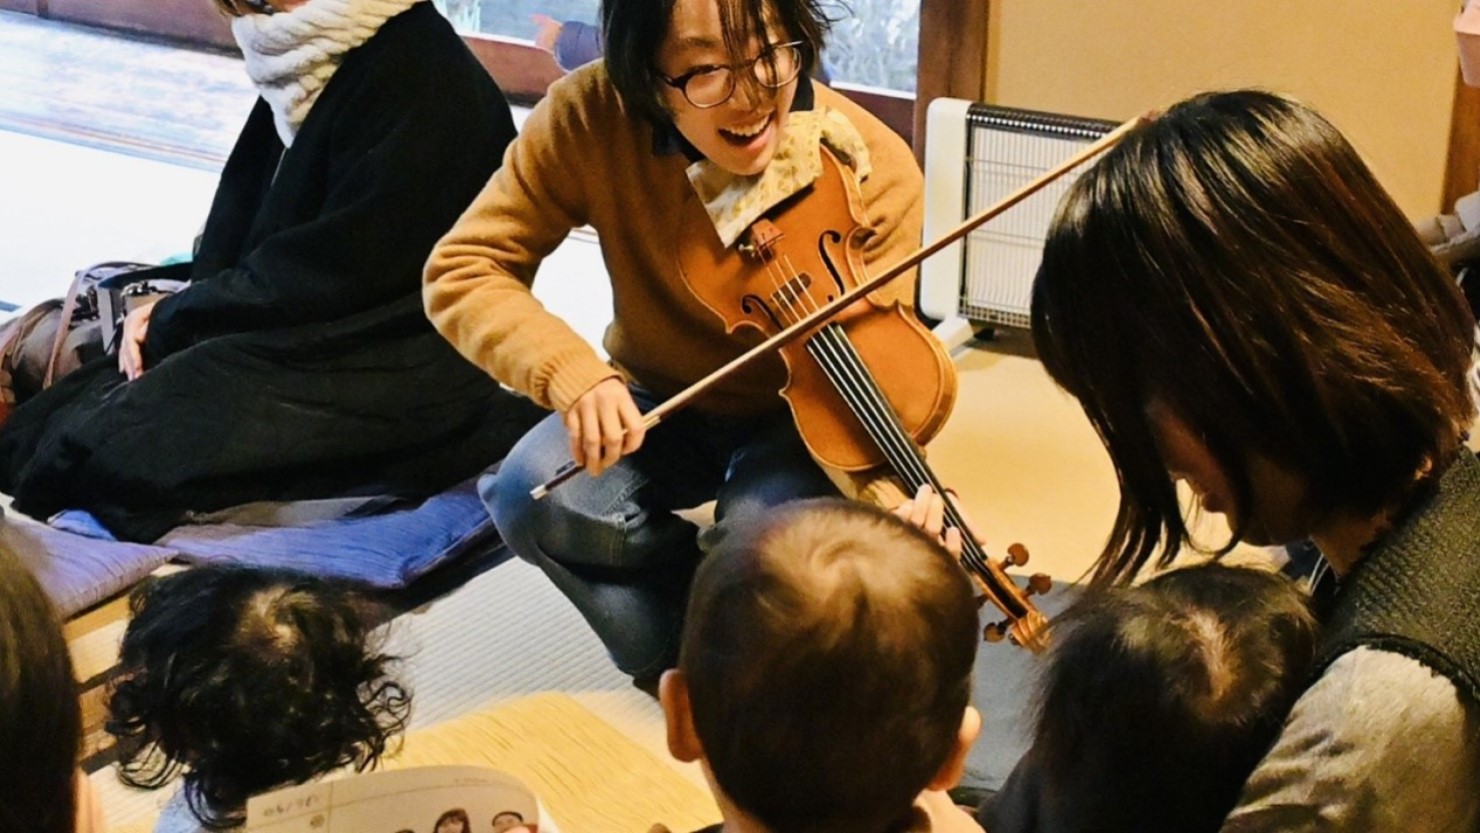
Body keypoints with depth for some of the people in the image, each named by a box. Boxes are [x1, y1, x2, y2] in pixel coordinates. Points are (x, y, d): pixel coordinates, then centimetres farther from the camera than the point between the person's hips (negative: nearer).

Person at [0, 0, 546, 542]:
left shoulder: (416, 81, -18)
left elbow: (335, 270, -19)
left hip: (394, 371, -9)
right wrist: (174, 311, -2)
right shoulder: (306, 64, 10)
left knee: (126, 451, -24)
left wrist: (174, 322, -9)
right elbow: (241, 230, 16)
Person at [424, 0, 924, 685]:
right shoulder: (593, 119, -23)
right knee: (533, 496, -27)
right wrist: (570, 371, -37)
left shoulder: (874, 172, -25)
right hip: (655, 403, 2)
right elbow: (461, 271, -18)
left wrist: (894, 499, -46)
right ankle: (676, 658, 3)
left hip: (795, 419, -2)